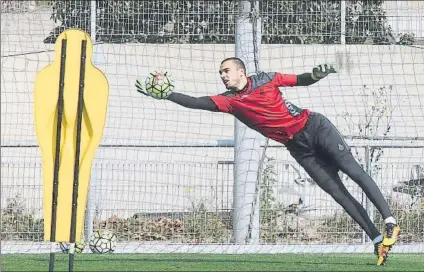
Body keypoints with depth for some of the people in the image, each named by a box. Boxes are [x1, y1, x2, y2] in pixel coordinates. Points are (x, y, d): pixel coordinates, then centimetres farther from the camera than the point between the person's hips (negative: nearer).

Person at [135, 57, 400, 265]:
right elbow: (196, 102, -7)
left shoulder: (264, 80, -2)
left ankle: (390, 222, -12)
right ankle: (378, 239, -6)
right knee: (337, 192, -5)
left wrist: (315, 75, -15)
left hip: (314, 126, -2)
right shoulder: (229, 101, 0)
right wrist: (163, 95, -15)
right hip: (299, 147, 2)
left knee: (353, 170, -14)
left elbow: (301, 80, 5)